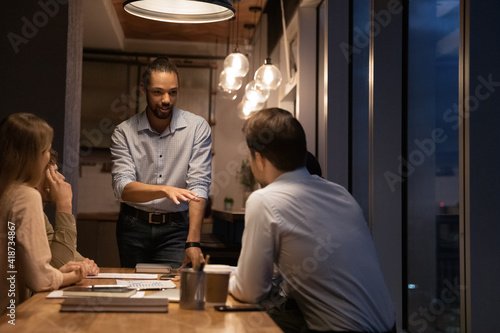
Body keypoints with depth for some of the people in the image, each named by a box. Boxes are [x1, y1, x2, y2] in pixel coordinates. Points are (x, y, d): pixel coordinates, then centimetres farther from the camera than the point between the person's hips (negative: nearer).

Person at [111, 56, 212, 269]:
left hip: (176, 228, -1)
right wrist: (164, 190, -32)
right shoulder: (124, 132, -2)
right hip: (134, 227, 1)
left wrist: (193, 242, -21)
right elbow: (123, 188, -13)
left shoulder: (197, 127, -4)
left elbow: (199, 185, -11)